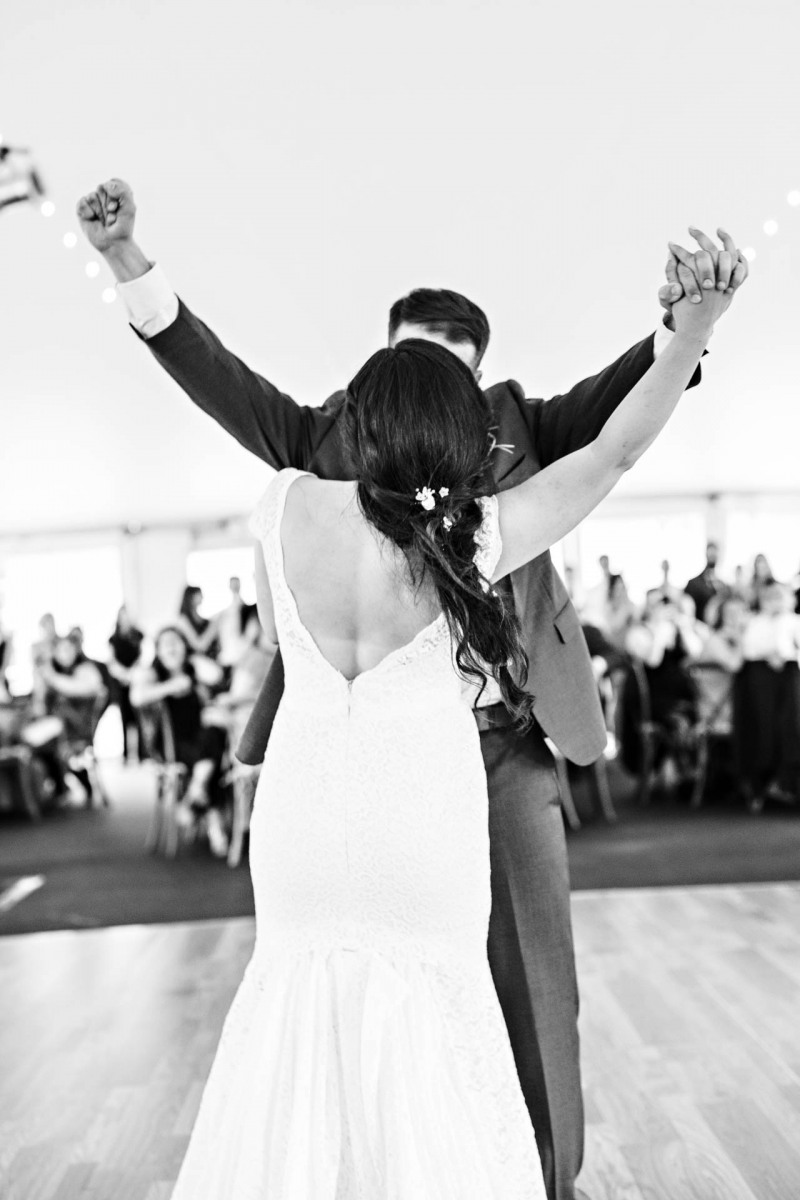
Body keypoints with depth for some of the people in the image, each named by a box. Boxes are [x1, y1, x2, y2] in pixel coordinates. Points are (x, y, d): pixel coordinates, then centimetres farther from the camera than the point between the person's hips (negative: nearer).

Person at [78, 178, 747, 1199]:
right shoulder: (329, 435, 9)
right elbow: (214, 374, 5)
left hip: (503, 751, 1)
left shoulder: (517, 427, 10)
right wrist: (126, 255, -5)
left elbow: (620, 398, -2)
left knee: (528, 988, 10)